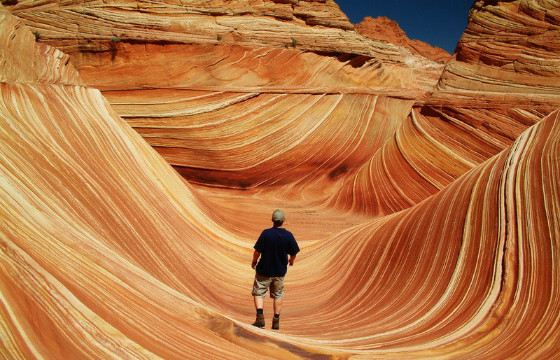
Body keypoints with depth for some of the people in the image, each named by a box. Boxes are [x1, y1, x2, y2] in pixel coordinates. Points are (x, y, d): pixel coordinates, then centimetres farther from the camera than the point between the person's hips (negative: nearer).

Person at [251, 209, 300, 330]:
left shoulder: (266, 233, -18)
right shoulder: (288, 235, -10)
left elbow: (257, 252, -15)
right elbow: (293, 253, -2)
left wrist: (254, 262, 4)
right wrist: (291, 261, 20)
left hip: (264, 270, -3)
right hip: (280, 271, 3)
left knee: (258, 293, 12)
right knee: (278, 295, 18)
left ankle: (260, 317, -3)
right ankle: (276, 321, 22)